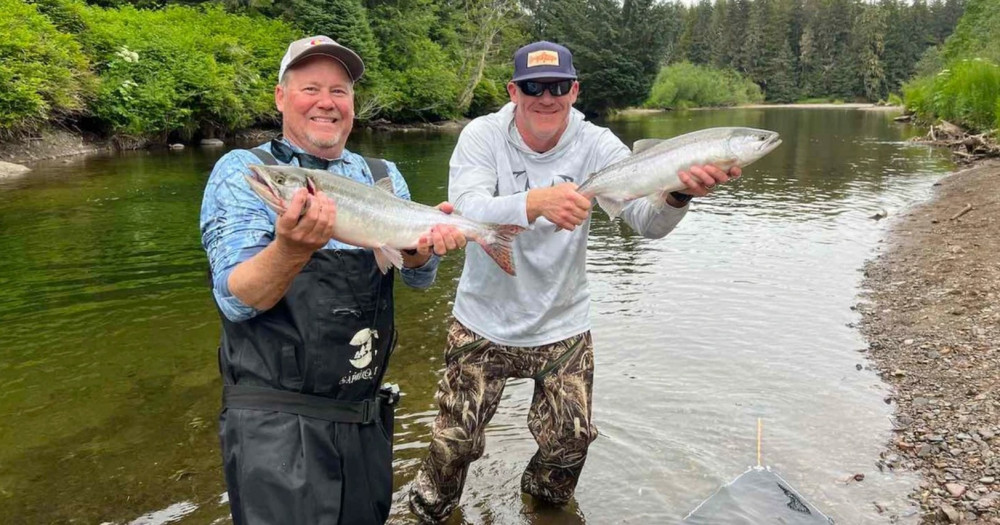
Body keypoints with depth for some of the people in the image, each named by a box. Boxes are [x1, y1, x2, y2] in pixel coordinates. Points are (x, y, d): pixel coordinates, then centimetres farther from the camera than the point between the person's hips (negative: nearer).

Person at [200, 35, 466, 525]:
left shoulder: (384, 175, 7)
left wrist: (421, 243, -25)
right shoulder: (240, 170, -6)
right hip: (276, 418, -4)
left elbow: (418, 278, -1)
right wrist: (292, 249, -37)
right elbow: (235, 300, -17)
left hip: (367, 414, 5)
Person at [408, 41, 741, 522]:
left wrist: (679, 194, -48)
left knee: (569, 440, 12)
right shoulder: (482, 136, -13)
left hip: (562, 327, 1)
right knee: (455, 440, 9)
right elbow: (467, 210, -31)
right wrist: (537, 202, -51)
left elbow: (649, 223, -24)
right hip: (484, 322, -1)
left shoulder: (596, 145, -12)